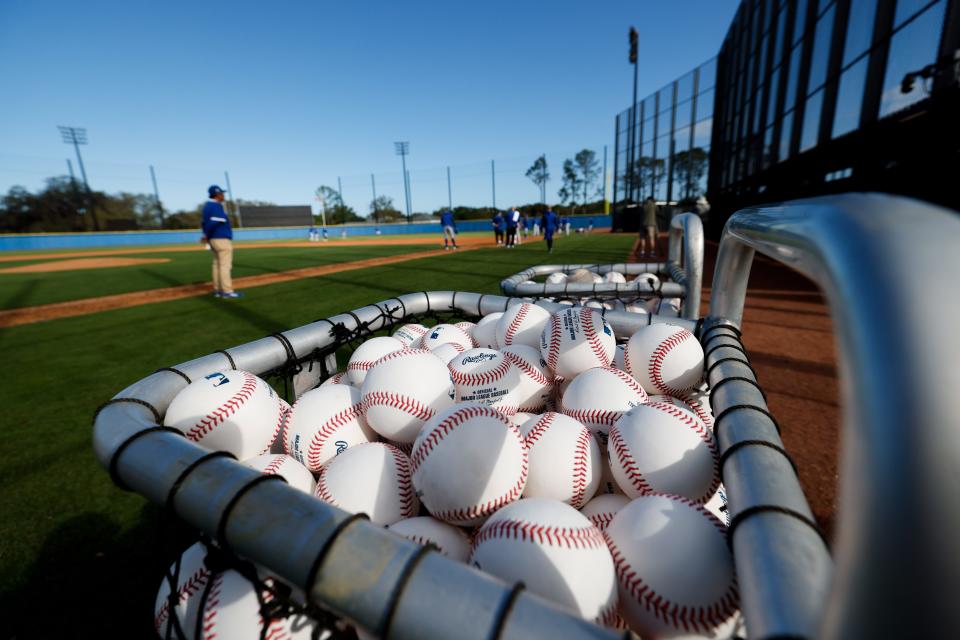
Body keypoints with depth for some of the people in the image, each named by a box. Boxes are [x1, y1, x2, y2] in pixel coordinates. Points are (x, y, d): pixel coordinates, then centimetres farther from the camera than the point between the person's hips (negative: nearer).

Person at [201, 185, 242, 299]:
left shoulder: (207, 205, 16)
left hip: (214, 239, 10)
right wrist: (207, 236, -12)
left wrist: (207, 236, 6)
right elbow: (214, 222, -25)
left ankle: (218, 290, 15)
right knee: (225, 265, -9)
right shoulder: (216, 206, -13)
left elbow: (205, 223, 15)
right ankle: (227, 291, -9)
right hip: (222, 239, -10)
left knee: (217, 264, 11)